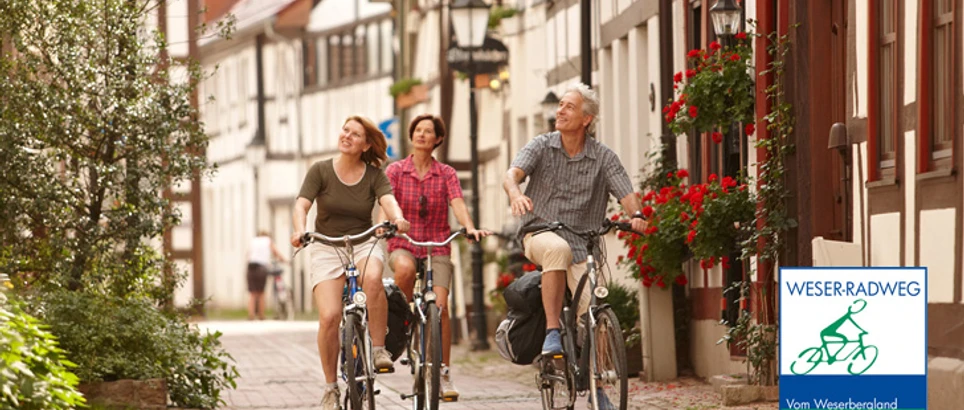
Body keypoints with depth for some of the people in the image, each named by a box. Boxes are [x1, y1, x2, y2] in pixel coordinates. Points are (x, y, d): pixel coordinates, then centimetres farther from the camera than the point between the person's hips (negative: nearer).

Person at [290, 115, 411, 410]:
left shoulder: (374, 175, 0)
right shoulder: (320, 171, -2)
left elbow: (389, 201, -17)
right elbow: (301, 206, -12)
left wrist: (398, 219, -41)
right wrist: (299, 230, -34)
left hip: (364, 245, 0)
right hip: (327, 249, 0)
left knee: (373, 279, -36)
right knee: (329, 317, -18)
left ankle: (379, 350, -20)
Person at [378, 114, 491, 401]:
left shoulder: (446, 174, 7)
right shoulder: (395, 170, 5)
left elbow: (458, 204, -7)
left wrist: (469, 227, -28)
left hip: (437, 248, 1)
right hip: (403, 246, -1)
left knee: (440, 306, -15)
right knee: (405, 269, -37)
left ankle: (443, 374, -7)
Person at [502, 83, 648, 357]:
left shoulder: (603, 157, 4)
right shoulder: (541, 146, 4)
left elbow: (625, 192, -7)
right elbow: (512, 174, -12)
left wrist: (637, 215, -30)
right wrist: (515, 195, -36)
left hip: (582, 244, 1)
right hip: (540, 232, -1)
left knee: (592, 309, -18)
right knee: (558, 248, -39)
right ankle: (552, 334, -38)